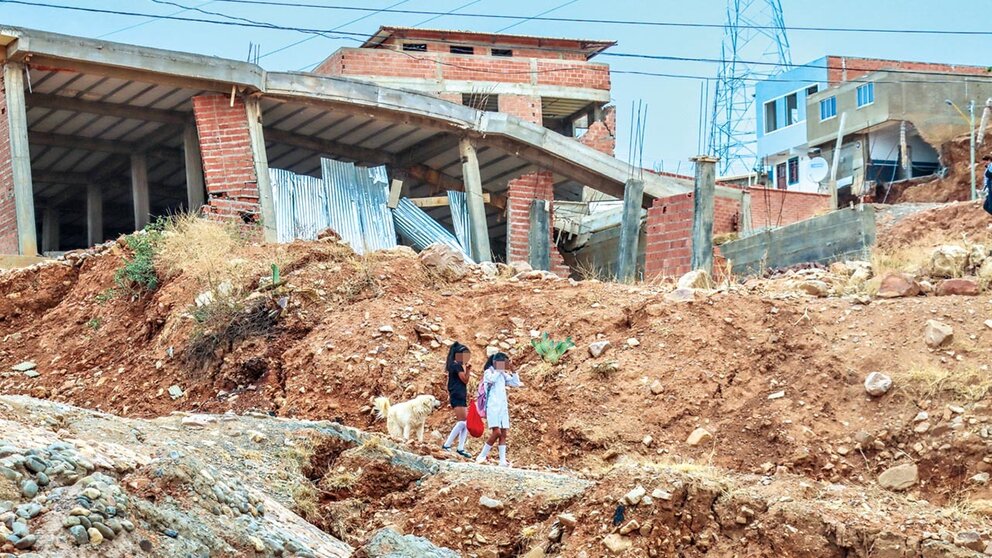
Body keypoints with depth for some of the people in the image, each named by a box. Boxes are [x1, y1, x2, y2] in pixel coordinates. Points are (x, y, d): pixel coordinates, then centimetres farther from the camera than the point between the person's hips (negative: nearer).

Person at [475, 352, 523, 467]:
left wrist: (513, 371, 5)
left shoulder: (504, 375, 16)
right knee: (497, 432, -17)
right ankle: (482, 456, -6)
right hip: (493, 406, -7)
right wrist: (499, 370, -17)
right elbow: (491, 379, -24)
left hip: (503, 407, 7)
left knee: (504, 433, -1)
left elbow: (515, 383, 16)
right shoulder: (488, 372, -2)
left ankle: (502, 460, -3)